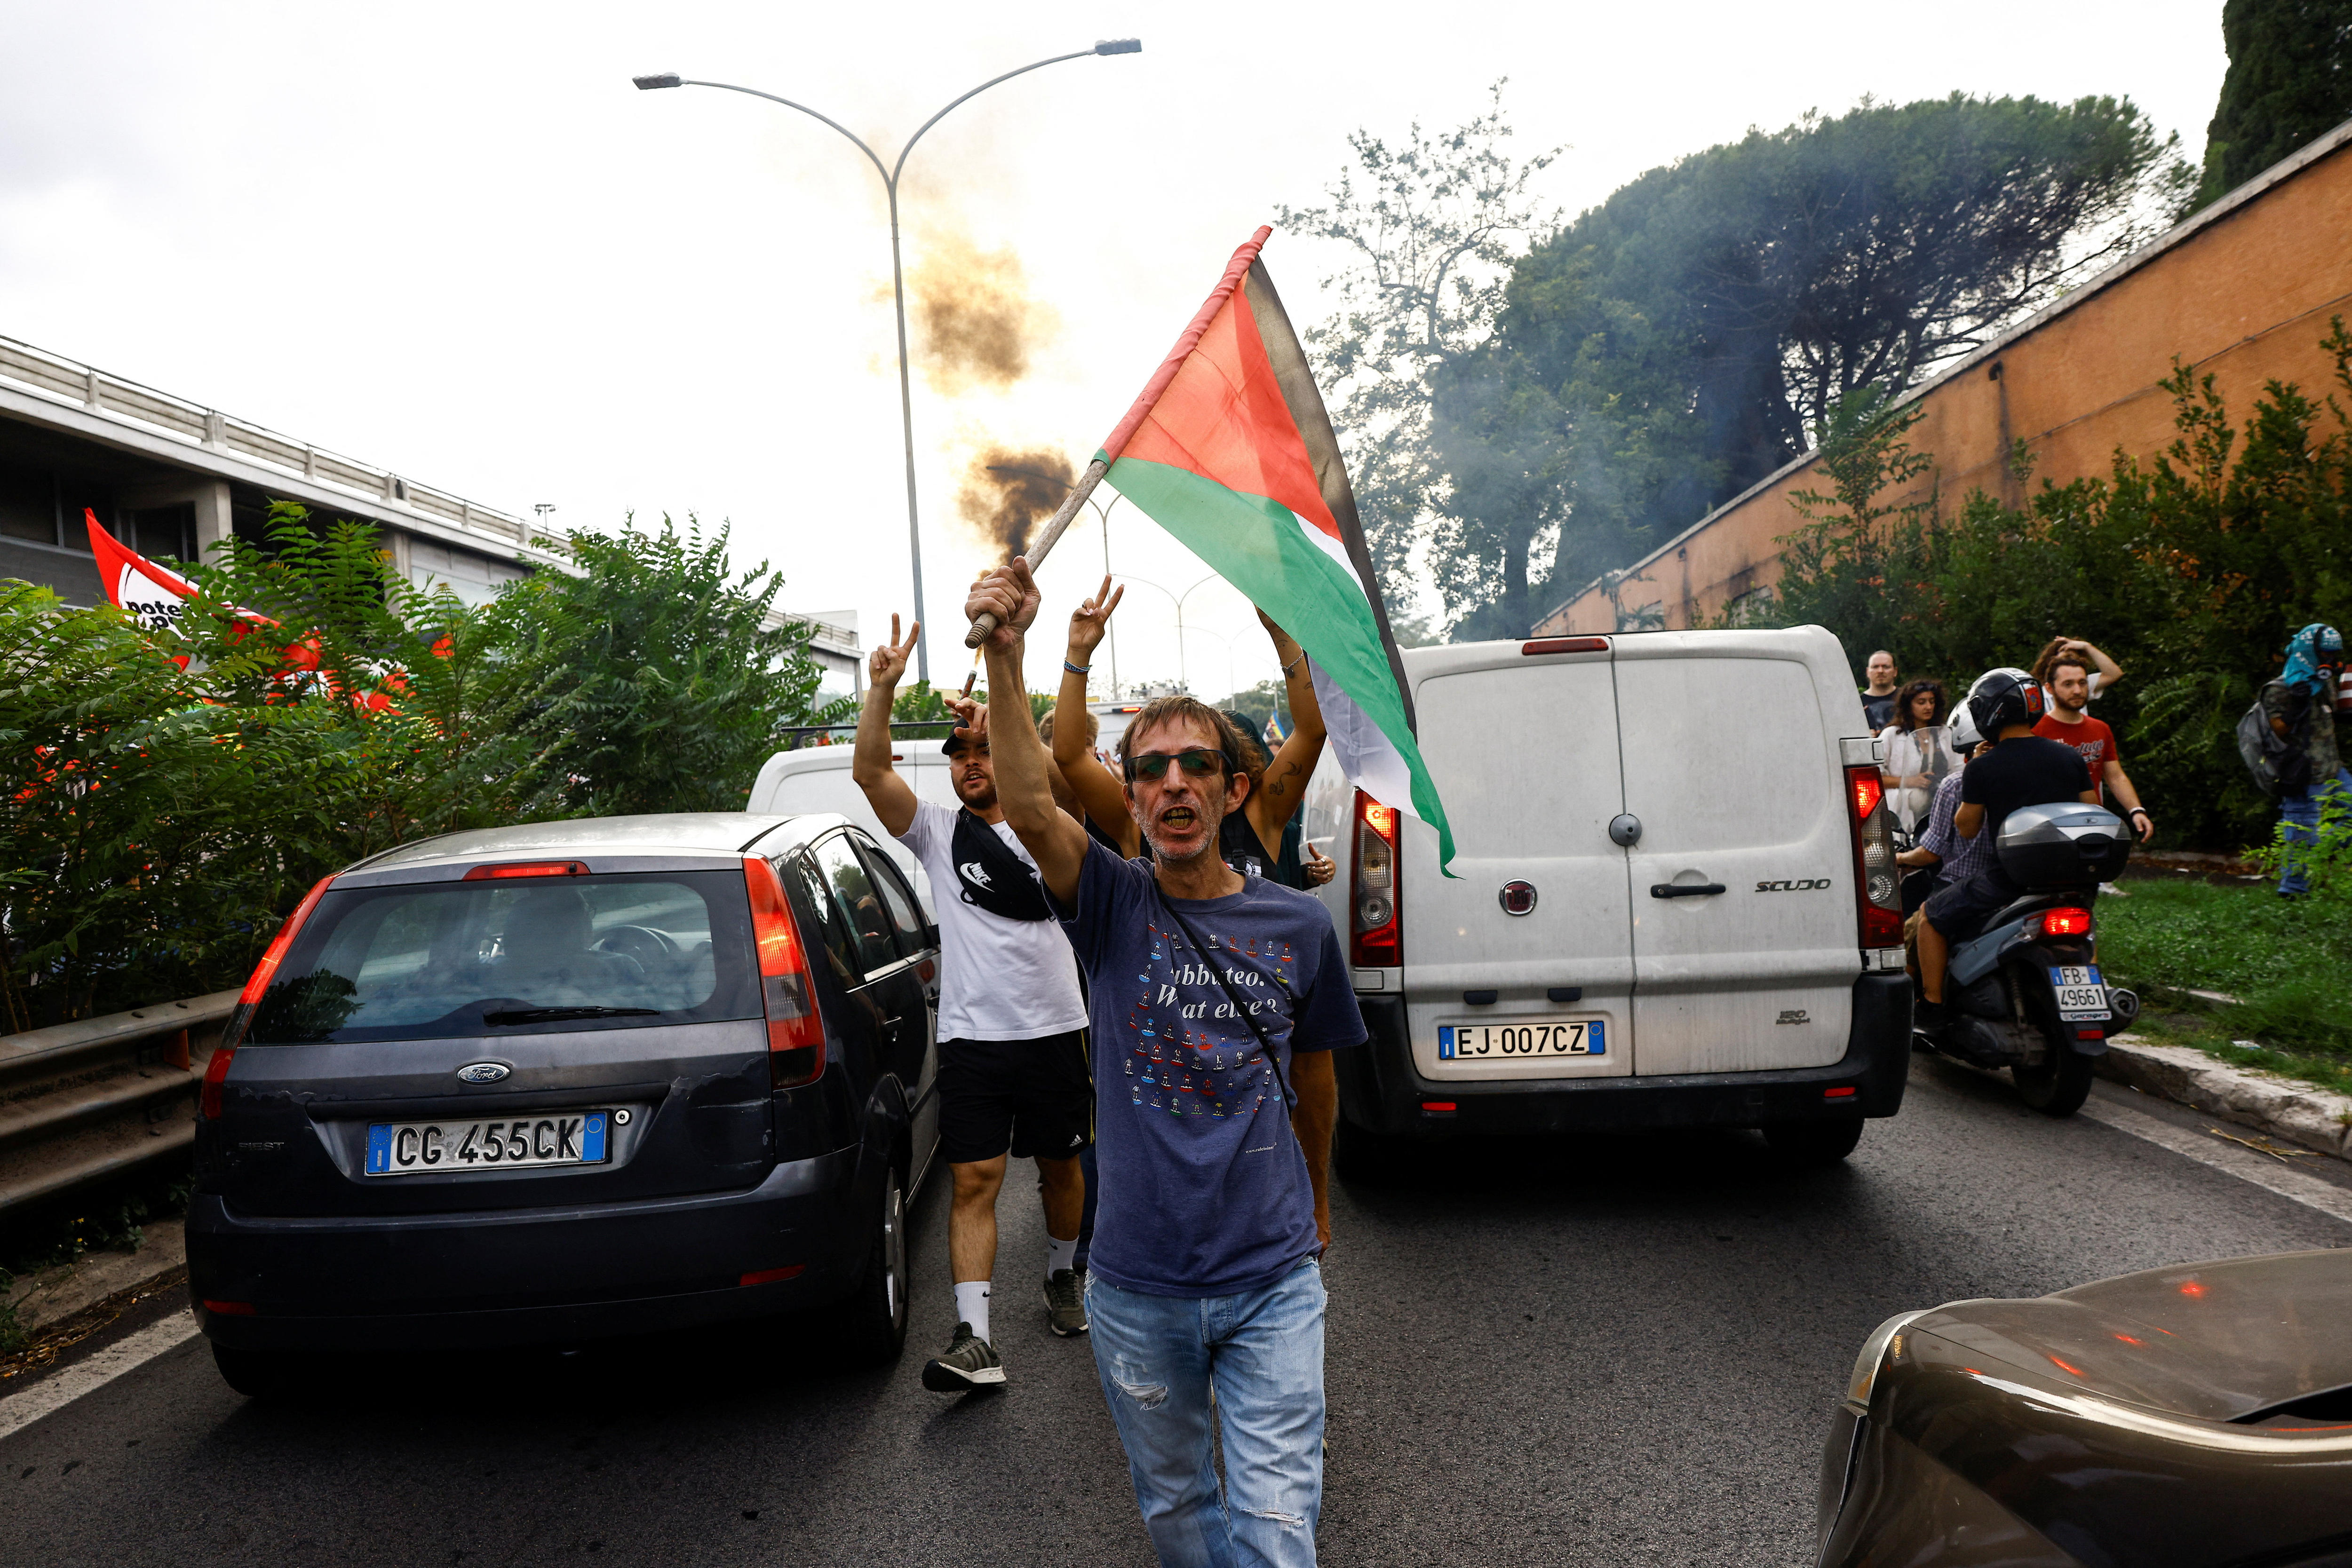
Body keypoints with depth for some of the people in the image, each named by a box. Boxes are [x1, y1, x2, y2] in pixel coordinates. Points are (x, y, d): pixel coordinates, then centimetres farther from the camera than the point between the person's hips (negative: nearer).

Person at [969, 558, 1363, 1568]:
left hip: (1272, 1279, 0)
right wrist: (1004, 660, -41)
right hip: (1139, 1286, 1)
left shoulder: (1298, 926, -2)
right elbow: (1029, 808, -27)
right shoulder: (1114, 907, -6)